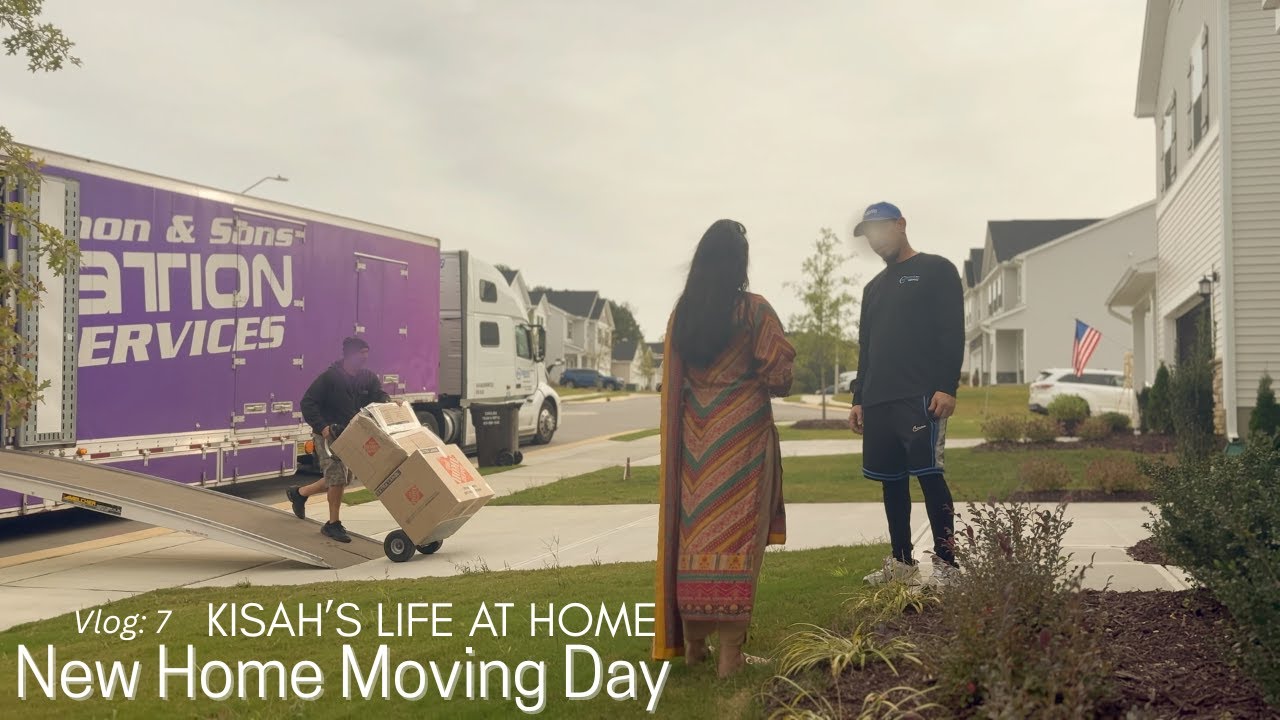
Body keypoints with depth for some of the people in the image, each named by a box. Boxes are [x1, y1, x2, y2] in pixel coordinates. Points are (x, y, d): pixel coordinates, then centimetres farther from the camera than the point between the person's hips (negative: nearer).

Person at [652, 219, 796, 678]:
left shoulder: (681, 312, 4)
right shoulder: (753, 309, -9)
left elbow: (672, 380, 9)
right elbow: (780, 376, -8)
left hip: (694, 434, 4)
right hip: (742, 431, -4)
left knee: (693, 529, 11)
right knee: (737, 533, -1)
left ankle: (692, 643, 18)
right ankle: (731, 652, 0)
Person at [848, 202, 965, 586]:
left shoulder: (937, 270, 4)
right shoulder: (874, 288, 23)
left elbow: (952, 333, -6)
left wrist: (947, 387, -16)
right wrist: (859, 399, 17)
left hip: (921, 397, -7)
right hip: (878, 401, 7)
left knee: (929, 475, -11)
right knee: (892, 481, 7)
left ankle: (946, 564, -9)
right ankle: (901, 562, 14)